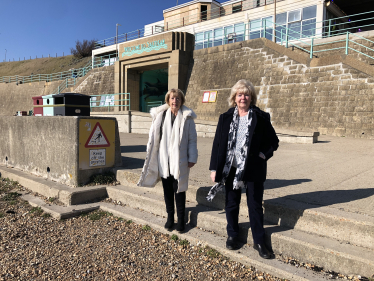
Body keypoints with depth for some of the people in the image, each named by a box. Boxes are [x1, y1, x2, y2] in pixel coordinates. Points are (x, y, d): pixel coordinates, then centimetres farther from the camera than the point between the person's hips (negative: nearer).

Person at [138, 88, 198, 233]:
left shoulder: (187, 117, 0)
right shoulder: (160, 115, 5)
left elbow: (192, 139, 1)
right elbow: (153, 137, 8)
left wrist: (192, 158, -3)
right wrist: (150, 156, 6)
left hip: (180, 160, -2)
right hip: (163, 160, 3)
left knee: (179, 190, 3)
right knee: (167, 190, 11)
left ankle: (181, 219, 18)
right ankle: (170, 217, 26)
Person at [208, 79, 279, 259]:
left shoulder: (261, 118, -2)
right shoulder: (226, 118, 3)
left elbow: (273, 141, 6)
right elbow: (217, 143, 3)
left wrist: (263, 155, -10)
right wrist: (214, 168, 1)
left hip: (253, 170, -1)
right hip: (230, 169, 2)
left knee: (255, 206, 8)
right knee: (231, 204, 13)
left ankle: (259, 241, 26)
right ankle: (232, 235, 35)